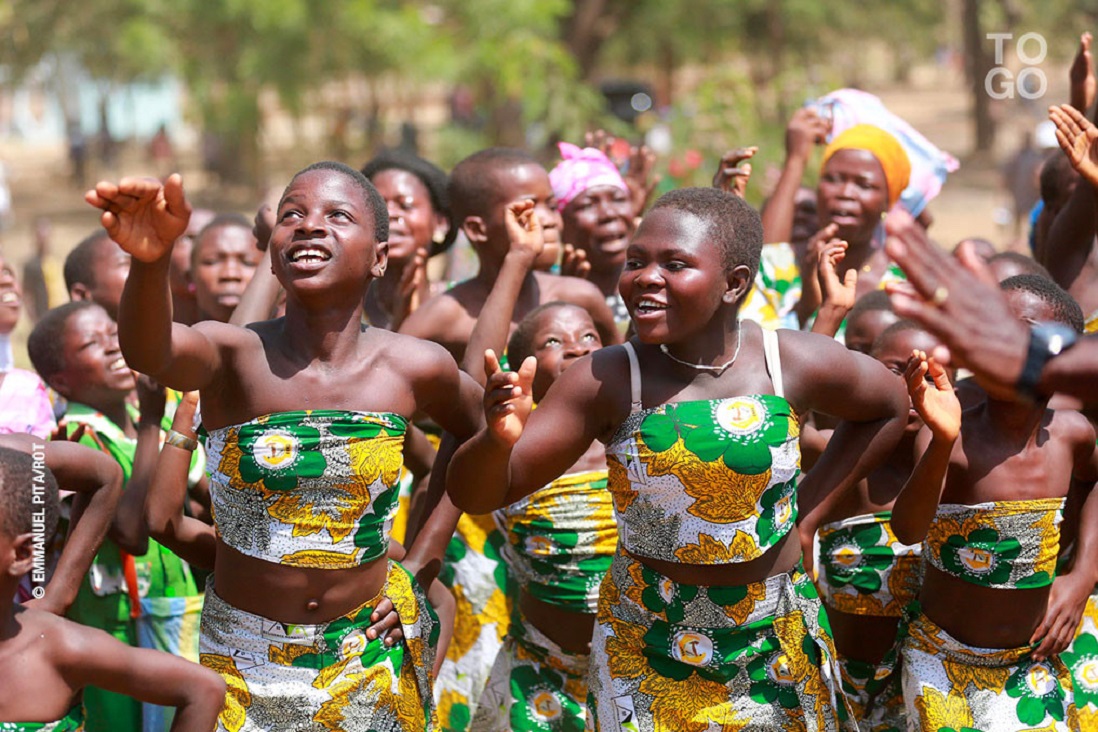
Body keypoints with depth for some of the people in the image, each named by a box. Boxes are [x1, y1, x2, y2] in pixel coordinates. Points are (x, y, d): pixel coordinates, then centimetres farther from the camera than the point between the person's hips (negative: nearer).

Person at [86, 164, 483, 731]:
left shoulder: (415, 369, -10)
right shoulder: (233, 356, -17)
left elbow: (480, 439, 11)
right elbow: (149, 353, -40)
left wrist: (423, 561, 4)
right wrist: (151, 258, -60)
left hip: (372, 653, 2)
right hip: (244, 657, -1)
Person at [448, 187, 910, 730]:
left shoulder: (795, 364, -12)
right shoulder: (607, 382, -15)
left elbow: (888, 407, 9)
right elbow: (477, 495, -14)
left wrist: (805, 503, 1)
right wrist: (499, 438, -36)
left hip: (778, 646, 1)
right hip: (645, 649, -1)